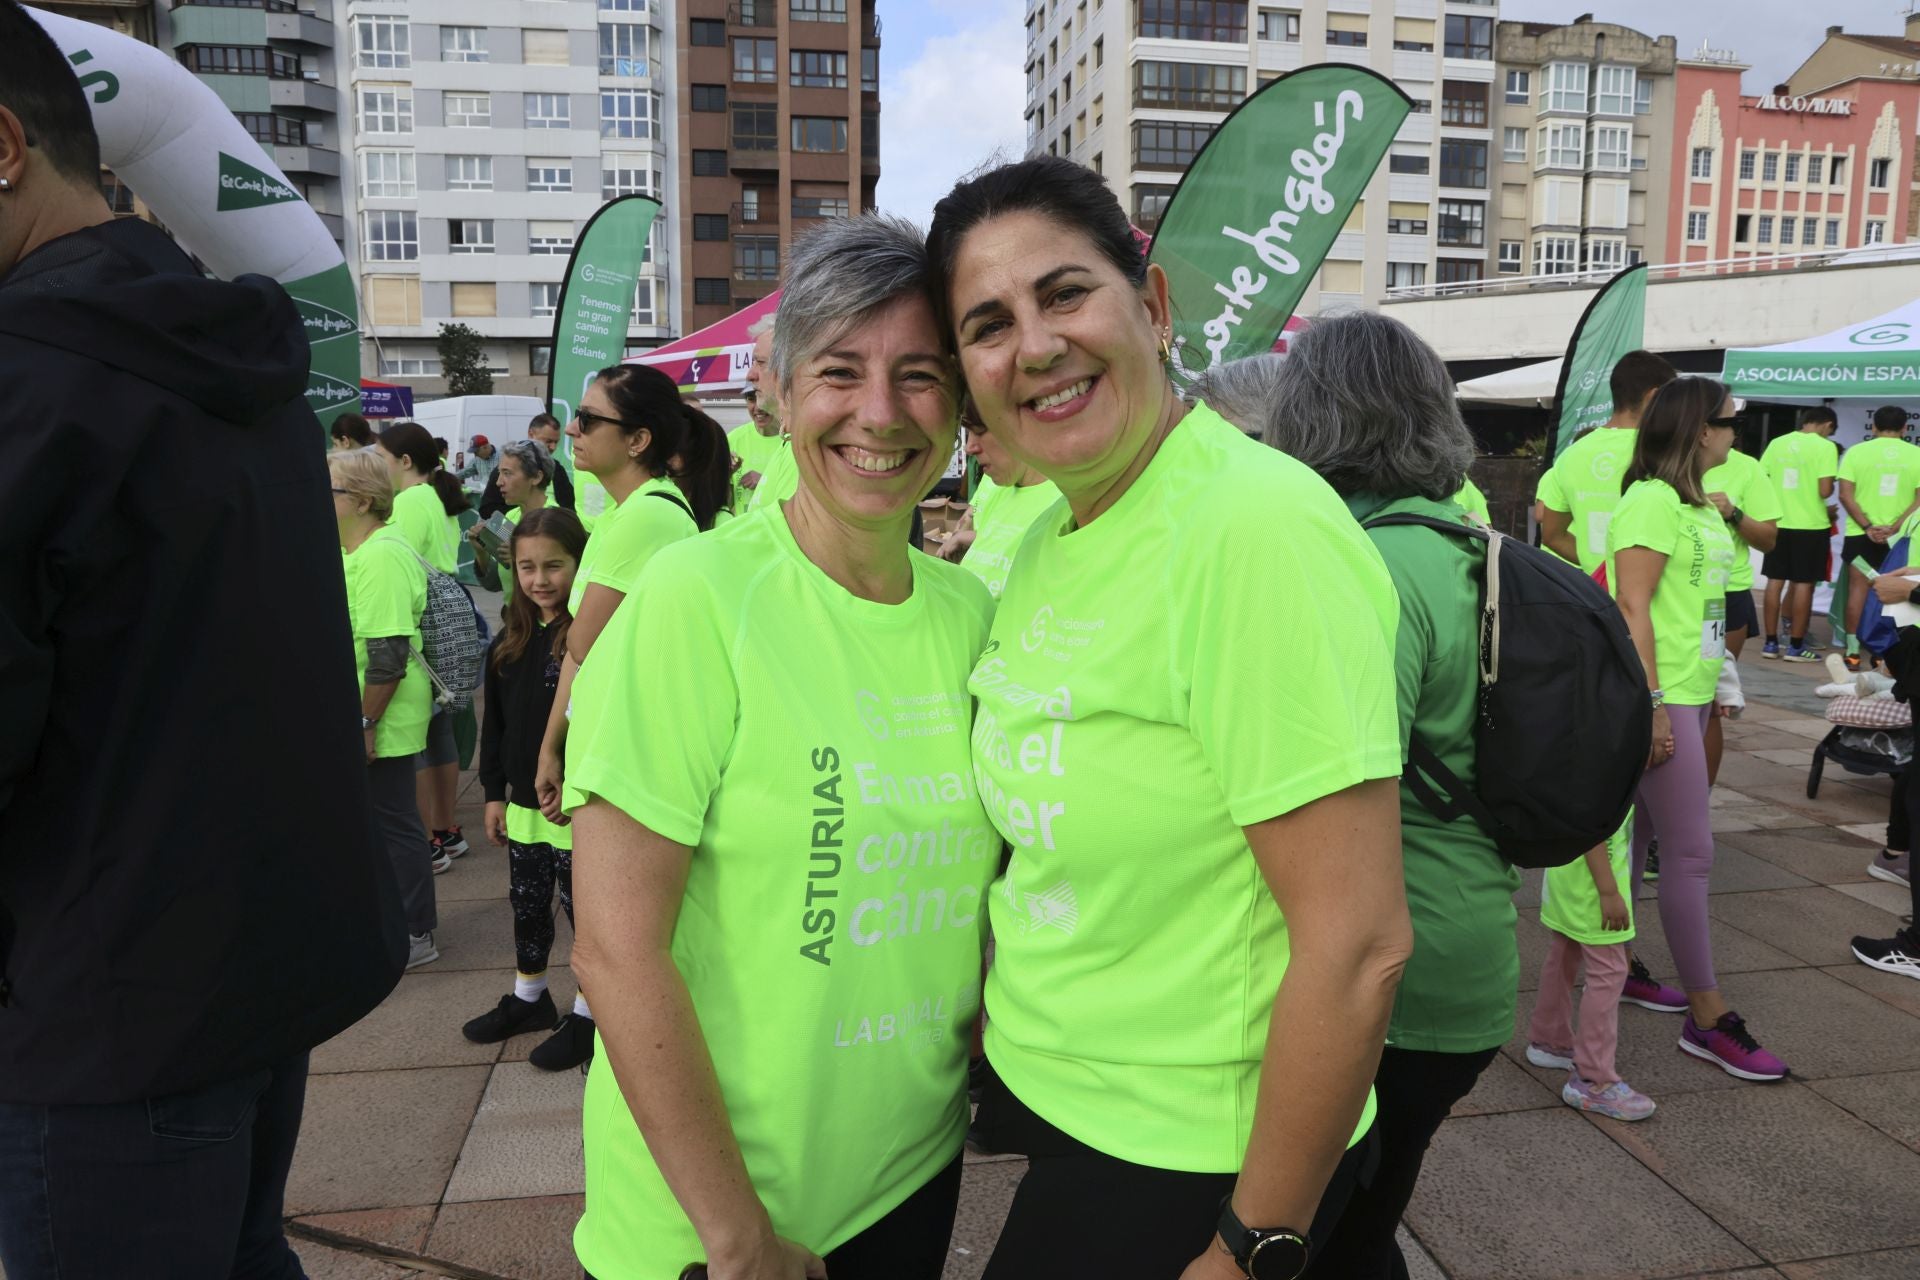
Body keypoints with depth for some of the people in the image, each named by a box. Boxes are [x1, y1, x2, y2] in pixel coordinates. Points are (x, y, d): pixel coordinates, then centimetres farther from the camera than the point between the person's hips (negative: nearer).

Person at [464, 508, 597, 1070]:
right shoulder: (511, 639, 6)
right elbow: (495, 723, 13)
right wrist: (495, 792, 13)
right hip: (524, 799, 7)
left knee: (582, 905, 6)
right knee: (527, 902, 20)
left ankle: (587, 1011, 22)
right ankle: (528, 997, 39)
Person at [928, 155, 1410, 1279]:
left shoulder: (1257, 528, -24)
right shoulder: (1050, 539, 2)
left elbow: (1358, 945, -24)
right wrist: (1004, 1021, 14)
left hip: (1188, 1165, -8)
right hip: (1052, 1094, 8)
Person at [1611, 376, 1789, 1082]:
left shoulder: (1699, 504, 14)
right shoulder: (1651, 501, -14)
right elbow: (1633, 608, -19)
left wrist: (1716, 683, 20)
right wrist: (1652, 705, -21)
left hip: (1692, 692, 9)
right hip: (1661, 697, -9)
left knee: (1641, 834, 16)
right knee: (1692, 852, -4)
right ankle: (1708, 1018, 4)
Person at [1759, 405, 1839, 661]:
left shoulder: (1777, 443, 3)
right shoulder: (1825, 446, -9)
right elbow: (1825, 491, -15)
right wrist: (1831, 488, 7)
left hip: (1779, 522, 4)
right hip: (1810, 525, -4)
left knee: (1775, 581, 10)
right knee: (1803, 584, 3)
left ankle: (1771, 643, 13)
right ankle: (1795, 646, 7)